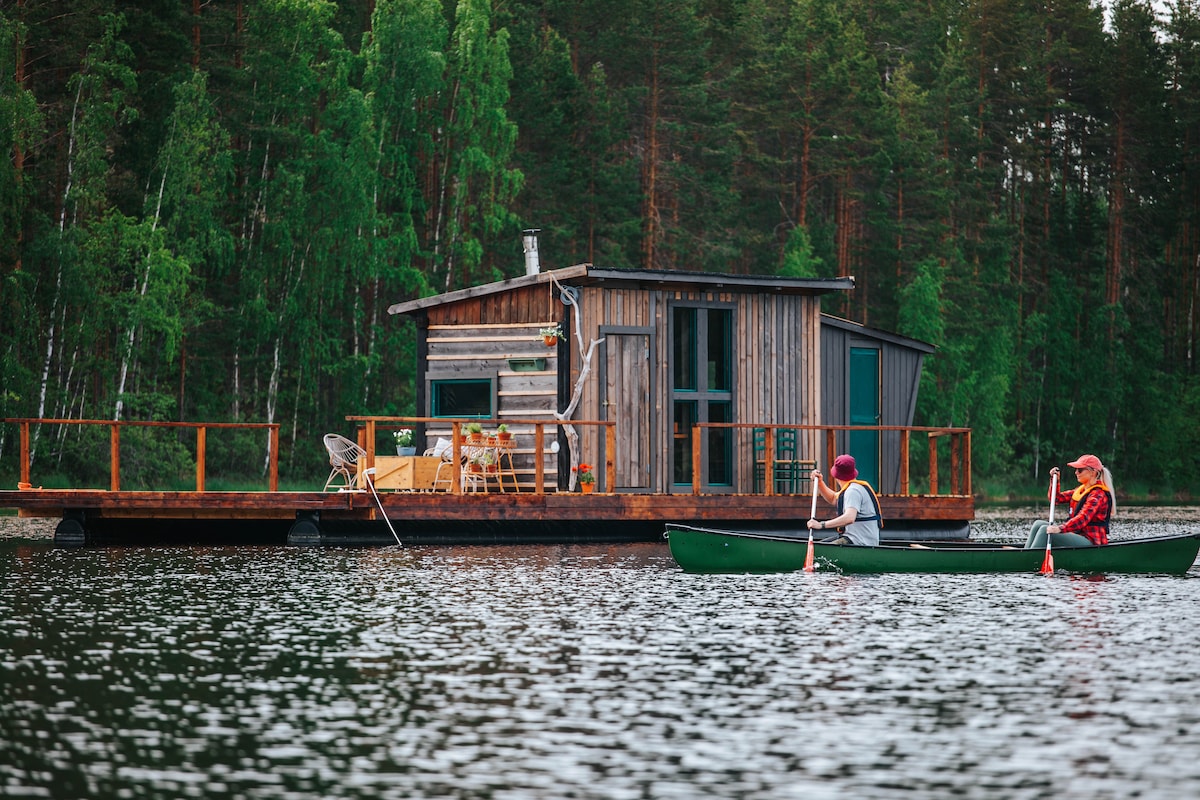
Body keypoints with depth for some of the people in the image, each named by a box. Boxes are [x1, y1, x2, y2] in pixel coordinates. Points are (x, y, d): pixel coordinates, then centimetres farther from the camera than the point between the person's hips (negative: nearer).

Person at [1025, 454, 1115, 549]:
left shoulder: (1098, 495, -14)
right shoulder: (1081, 490, 17)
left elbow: (1083, 518, -29)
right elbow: (1056, 498, 23)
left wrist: (1061, 528, -43)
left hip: (1091, 541, -10)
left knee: (1045, 530, -23)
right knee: (1039, 524, 1)